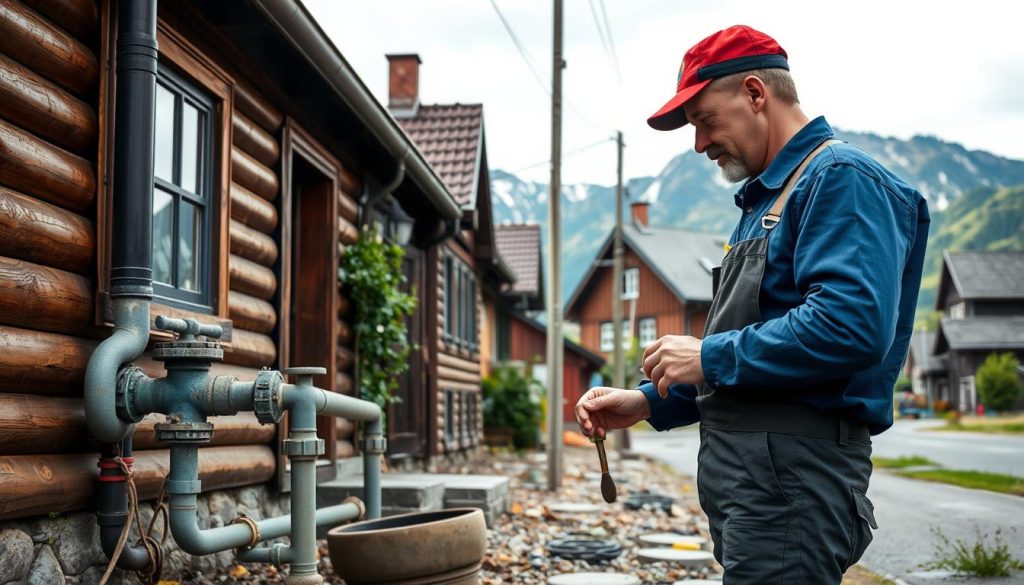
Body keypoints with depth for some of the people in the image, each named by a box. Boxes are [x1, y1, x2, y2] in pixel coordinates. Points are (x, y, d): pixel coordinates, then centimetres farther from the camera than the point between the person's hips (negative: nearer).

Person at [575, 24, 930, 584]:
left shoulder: (841, 179, -10)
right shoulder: (765, 199, 21)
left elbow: (852, 326, -25)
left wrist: (710, 357, -16)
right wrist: (649, 402, 12)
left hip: (792, 475, -10)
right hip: (745, 474, 10)